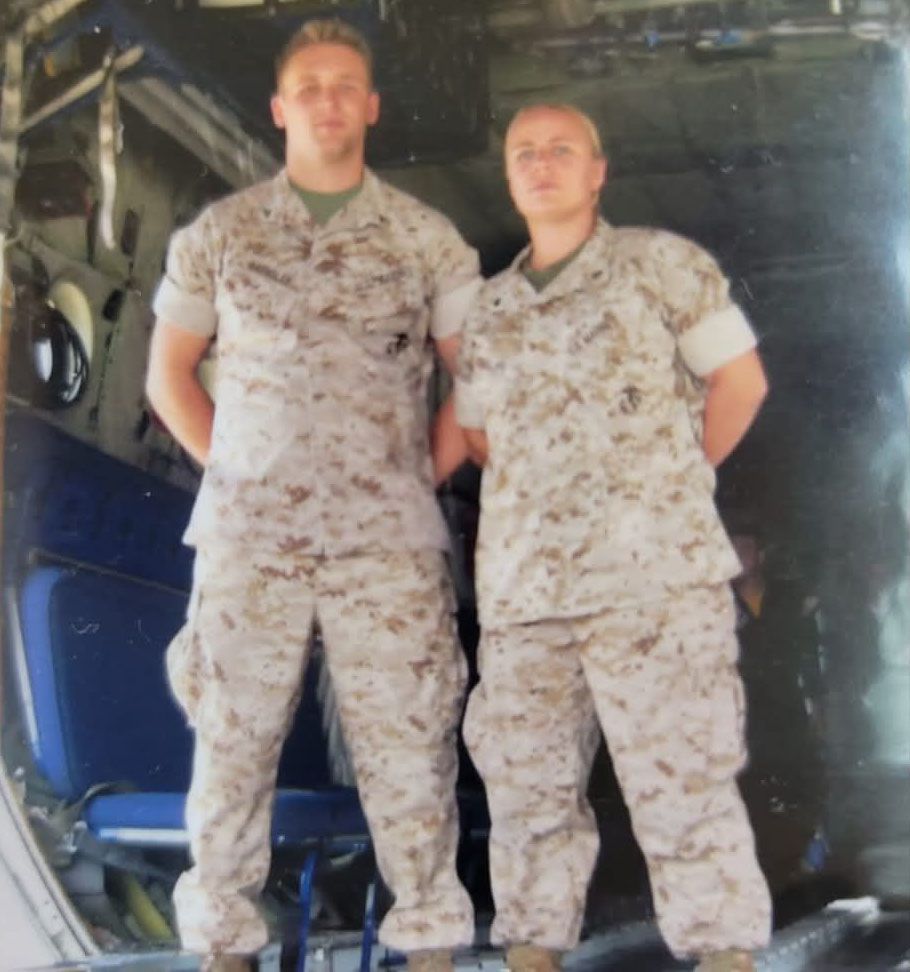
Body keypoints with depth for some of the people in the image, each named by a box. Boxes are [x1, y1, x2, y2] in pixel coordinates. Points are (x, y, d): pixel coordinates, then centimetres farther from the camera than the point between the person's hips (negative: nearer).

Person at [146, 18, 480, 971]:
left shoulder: (426, 238, 5)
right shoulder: (218, 234, 7)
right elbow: (168, 373, 13)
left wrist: (428, 472, 1)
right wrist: (229, 467, 4)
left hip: (386, 538, 0)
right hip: (248, 534, 1)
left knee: (406, 742, 2)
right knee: (234, 738, 7)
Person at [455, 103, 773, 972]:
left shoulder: (660, 264, 4)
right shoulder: (489, 308, 15)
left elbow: (740, 382, 4)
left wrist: (668, 485, 9)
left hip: (653, 573, -4)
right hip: (521, 583, 5)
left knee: (680, 784, -4)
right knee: (526, 785, 8)